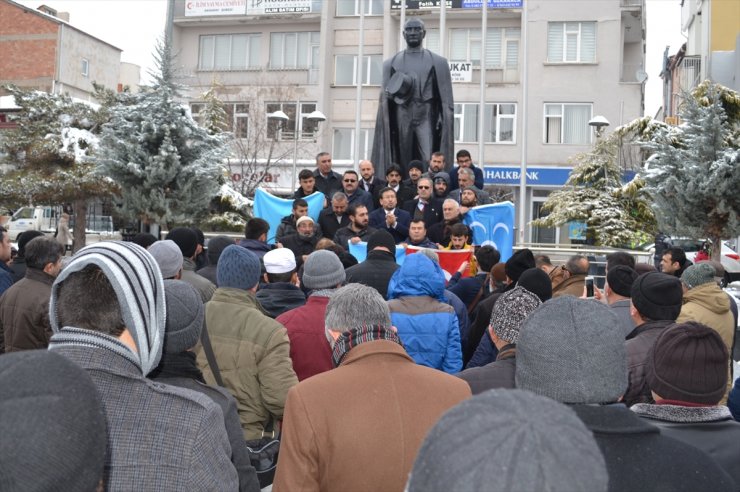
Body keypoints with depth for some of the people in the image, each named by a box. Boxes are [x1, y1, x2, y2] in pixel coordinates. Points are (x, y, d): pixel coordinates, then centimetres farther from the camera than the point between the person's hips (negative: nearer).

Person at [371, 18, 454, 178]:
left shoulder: (437, 62, 9)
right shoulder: (391, 63, 14)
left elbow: (446, 99, 3)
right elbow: (384, 98, 14)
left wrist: (444, 121, -7)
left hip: (426, 116, -2)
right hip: (401, 116, 2)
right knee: (403, 164, 2)